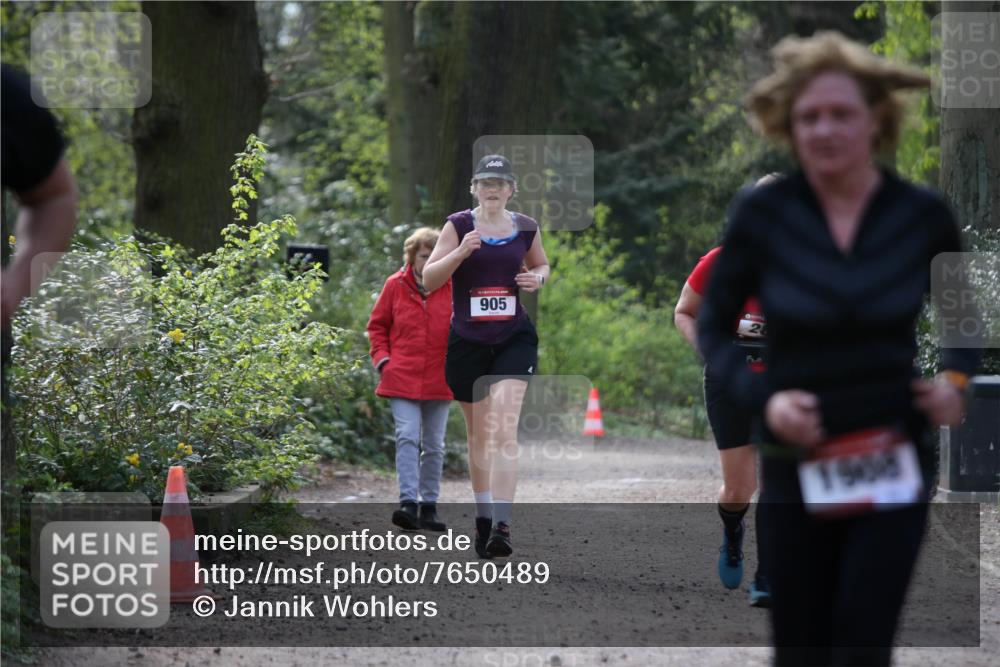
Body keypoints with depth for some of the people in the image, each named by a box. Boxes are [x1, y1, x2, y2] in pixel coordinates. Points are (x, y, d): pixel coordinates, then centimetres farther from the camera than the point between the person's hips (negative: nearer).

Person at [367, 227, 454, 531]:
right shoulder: (396, 285, 3)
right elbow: (377, 325, 12)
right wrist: (382, 357, 0)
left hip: (438, 379, 1)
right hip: (402, 378, -1)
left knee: (434, 445, 8)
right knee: (407, 437, -15)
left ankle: (429, 505, 18)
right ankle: (408, 503, -22)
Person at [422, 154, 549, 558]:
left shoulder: (526, 228, 5)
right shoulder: (458, 226, -2)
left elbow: (541, 265, 24)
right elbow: (429, 279, -5)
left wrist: (538, 278, 0)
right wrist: (460, 253, -22)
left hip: (514, 339, 0)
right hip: (467, 340, 0)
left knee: (504, 427, -16)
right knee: (478, 433, 12)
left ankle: (501, 525, -23)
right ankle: (483, 516, 31)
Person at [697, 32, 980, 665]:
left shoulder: (923, 214, -4)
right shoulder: (763, 214, -8)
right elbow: (714, 327, 2)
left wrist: (956, 379, -7)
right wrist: (761, 397, -14)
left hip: (892, 461, 0)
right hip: (796, 462, 0)